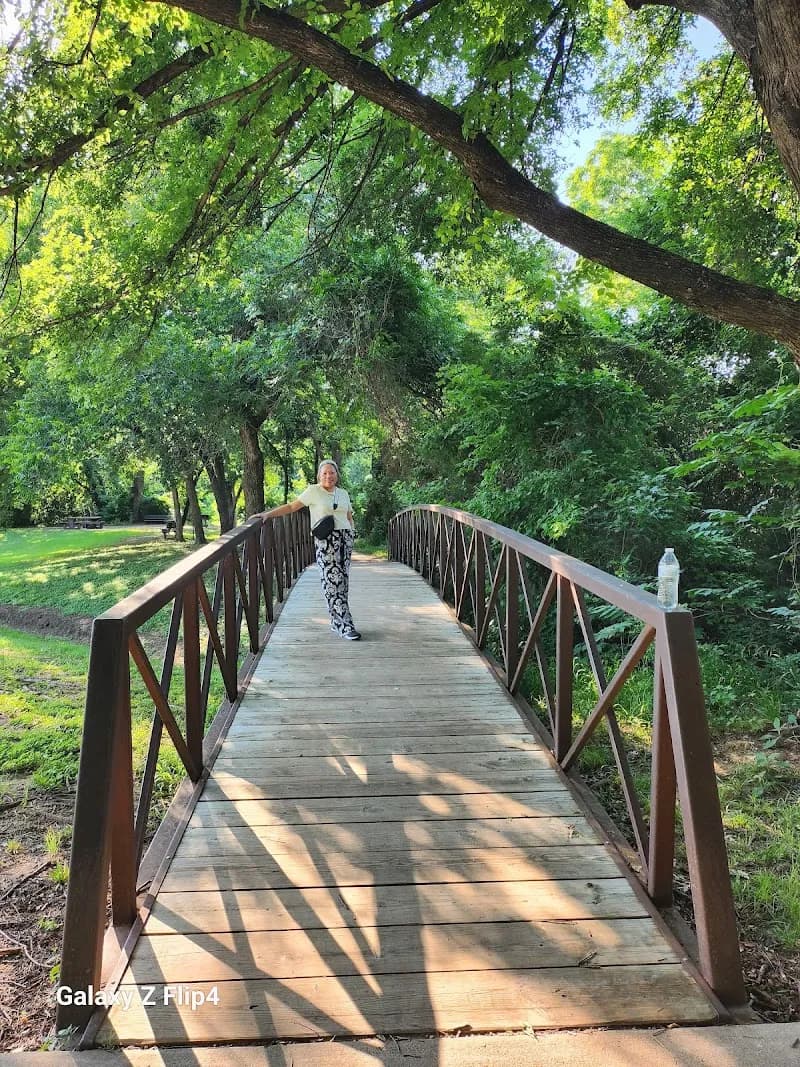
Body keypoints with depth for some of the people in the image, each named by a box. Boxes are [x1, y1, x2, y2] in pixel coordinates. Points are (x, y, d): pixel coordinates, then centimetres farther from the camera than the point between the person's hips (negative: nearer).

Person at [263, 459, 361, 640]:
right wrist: (268, 514, -12)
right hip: (325, 540, -5)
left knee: (343, 580, 4)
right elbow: (291, 506, -4)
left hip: (346, 538, 5)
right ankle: (345, 625, -8)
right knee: (333, 581, -10)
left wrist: (352, 533, 8)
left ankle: (337, 622, 14)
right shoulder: (313, 491, 1)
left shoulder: (343, 493, 16)